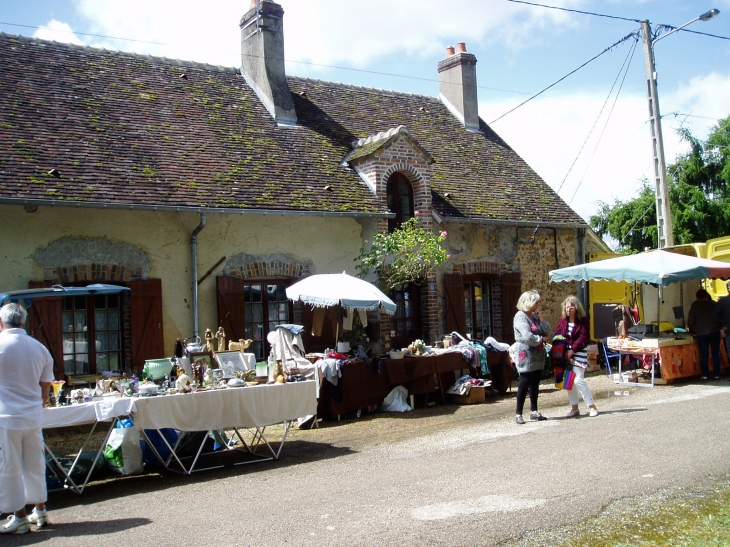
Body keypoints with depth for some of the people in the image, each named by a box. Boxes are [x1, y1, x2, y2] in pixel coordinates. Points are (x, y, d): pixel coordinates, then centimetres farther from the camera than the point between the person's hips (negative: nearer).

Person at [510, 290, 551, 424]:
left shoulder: (534, 316, 13)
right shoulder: (520, 316, -13)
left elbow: (547, 331, 10)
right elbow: (528, 337, -22)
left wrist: (540, 319, 0)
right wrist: (541, 339, -8)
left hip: (537, 355, 8)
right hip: (526, 355, -8)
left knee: (535, 383, 11)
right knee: (524, 384, -4)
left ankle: (534, 411, 20)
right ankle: (518, 414, 3)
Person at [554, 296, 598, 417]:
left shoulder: (583, 321, -6)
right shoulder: (562, 320, 7)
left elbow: (583, 339, -12)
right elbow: (557, 336, 5)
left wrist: (571, 352, -17)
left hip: (578, 353, -5)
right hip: (565, 354, 5)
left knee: (578, 380, -14)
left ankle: (592, 407, -3)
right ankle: (574, 408, 17)